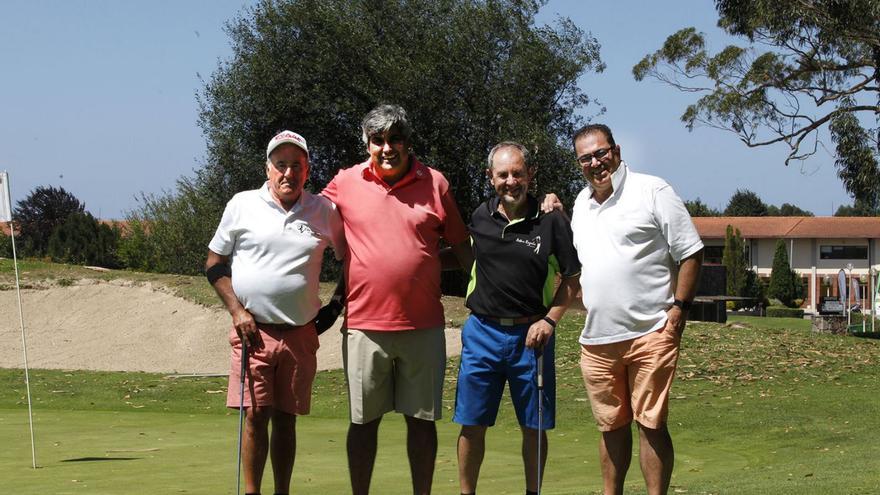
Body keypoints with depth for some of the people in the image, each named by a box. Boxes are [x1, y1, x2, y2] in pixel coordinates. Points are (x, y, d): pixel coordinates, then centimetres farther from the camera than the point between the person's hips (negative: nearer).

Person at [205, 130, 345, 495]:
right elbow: (214, 264, 7)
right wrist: (237, 311, -3)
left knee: (286, 419, 7)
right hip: (253, 329, -2)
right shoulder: (242, 205, 2)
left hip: (301, 332, 2)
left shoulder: (324, 211, 6)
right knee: (255, 415, -6)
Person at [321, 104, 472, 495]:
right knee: (364, 419, 8)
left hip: (423, 326, 0)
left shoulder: (434, 183, 3)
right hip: (364, 326, 0)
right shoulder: (345, 183, 2)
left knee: (422, 418, 8)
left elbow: (460, 245, 10)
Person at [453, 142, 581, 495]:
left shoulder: (551, 220, -5)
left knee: (534, 425, 5)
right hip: (482, 330, 2)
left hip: (531, 334, -2)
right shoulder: (480, 218, 4)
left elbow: (572, 278, -1)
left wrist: (550, 320, -10)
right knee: (472, 423, 3)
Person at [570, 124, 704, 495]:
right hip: (597, 338, 6)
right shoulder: (581, 204, 15)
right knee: (611, 426, 13)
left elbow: (690, 253, -5)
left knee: (650, 424, -7)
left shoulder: (652, 192, -4)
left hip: (649, 334, -6)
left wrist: (679, 308, -11)